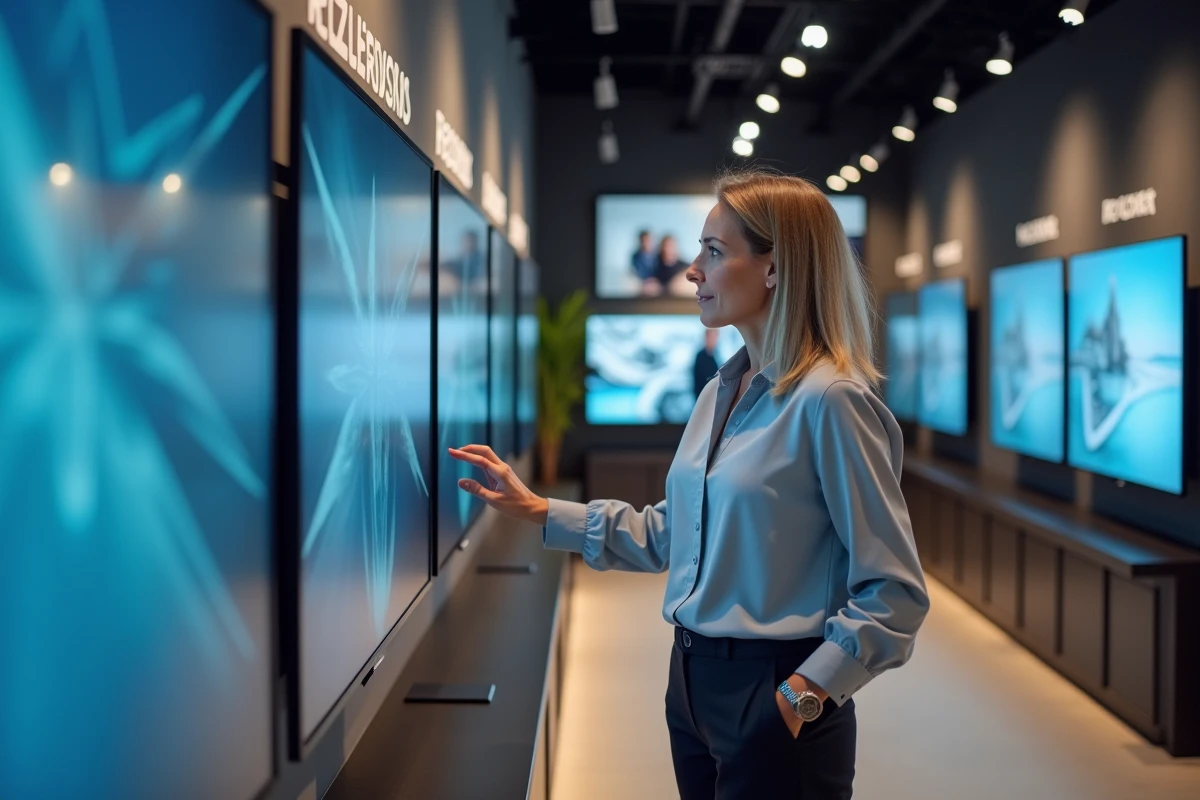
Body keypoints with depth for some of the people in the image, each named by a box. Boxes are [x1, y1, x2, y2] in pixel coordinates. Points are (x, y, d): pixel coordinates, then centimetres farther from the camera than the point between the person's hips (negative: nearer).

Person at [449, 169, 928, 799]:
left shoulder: (830, 400, -17)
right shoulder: (720, 393, 8)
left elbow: (894, 593, -16)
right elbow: (668, 534, 15)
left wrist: (806, 694, -19)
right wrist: (538, 511, 12)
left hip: (773, 697, -7)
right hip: (693, 683, 8)